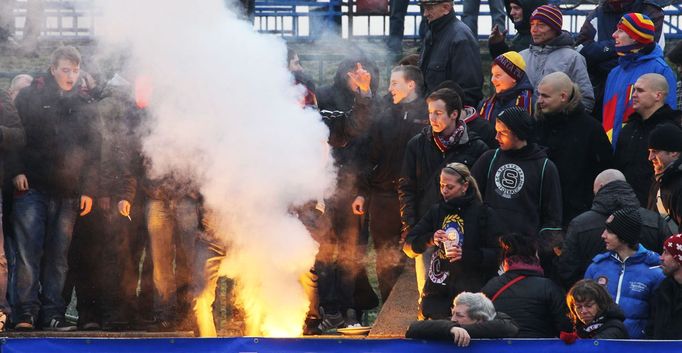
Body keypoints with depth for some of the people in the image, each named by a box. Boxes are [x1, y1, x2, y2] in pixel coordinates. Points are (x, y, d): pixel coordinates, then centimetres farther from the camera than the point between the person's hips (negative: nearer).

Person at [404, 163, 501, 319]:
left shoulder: (484, 214, -1)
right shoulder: (436, 211, 12)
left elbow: (497, 254, -6)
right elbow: (409, 245, 9)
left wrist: (466, 255, -20)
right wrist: (430, 240, -11)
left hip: (470, 292, -4)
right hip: (437, 293, 4)